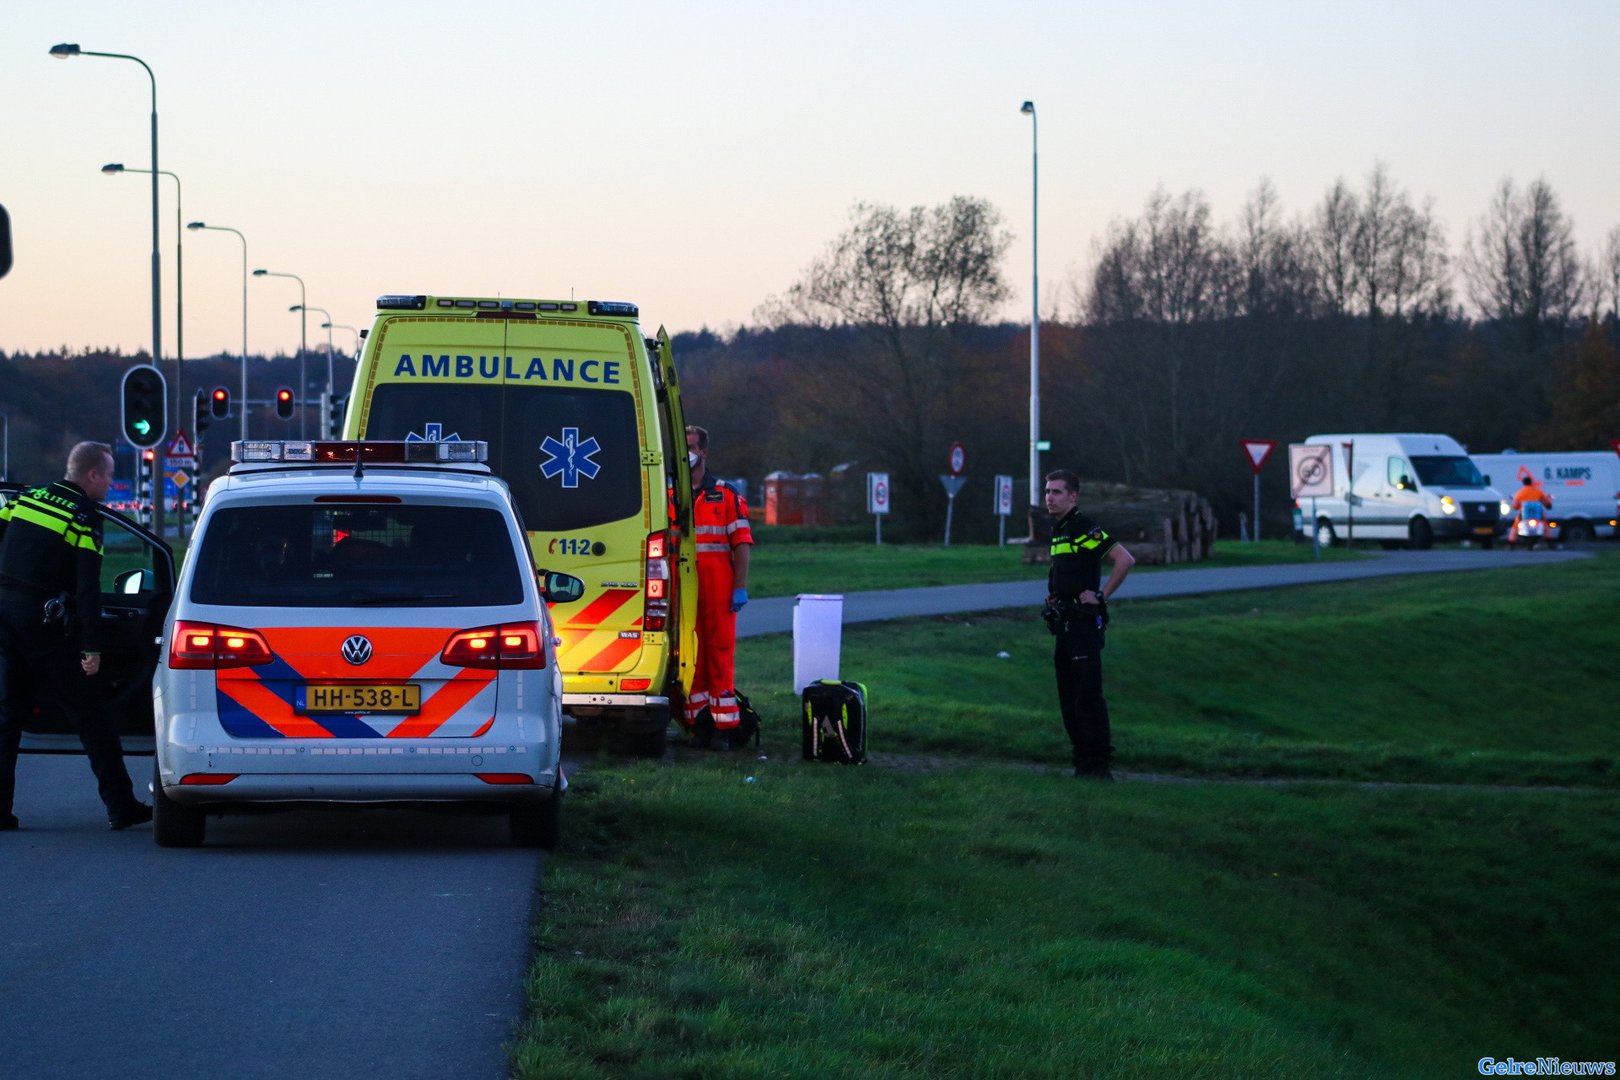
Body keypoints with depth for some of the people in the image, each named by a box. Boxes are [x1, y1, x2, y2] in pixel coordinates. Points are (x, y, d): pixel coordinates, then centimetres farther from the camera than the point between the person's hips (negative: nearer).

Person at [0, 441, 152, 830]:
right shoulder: (84, 518, -8)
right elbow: (87, 589, -13)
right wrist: (92, 648, -13)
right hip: (45, 624, -6)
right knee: (89, 715, 2)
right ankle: (121, 806, 4)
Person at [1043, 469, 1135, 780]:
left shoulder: (1084, 529, -13)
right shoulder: (1058, 531, 17)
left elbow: (1125, 559, -20)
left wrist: (1102, 595, -17)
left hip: (1084, 622, -10)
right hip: (1064, 623, 10)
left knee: (1088, 695, -12)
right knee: (1069, 696, 10)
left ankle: (1100, 764, -13)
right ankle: (1084, 762, 15)